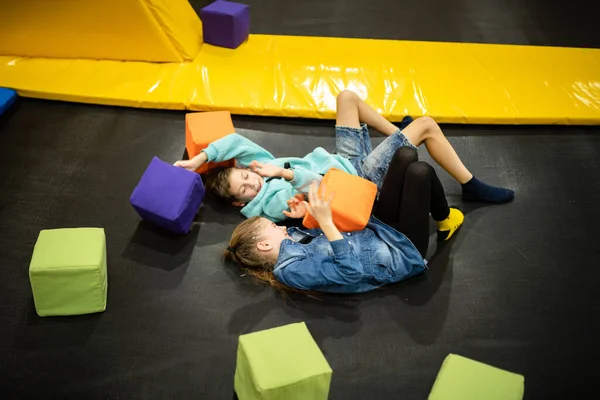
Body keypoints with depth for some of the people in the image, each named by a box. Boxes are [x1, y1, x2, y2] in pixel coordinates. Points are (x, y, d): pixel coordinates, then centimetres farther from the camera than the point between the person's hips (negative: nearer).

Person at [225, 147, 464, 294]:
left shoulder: (291, 238, 2)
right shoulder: (293, 270, -25)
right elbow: (350, 271, -35)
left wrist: (311, 214, -6)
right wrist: (325, 221, -38)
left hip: (379, 233, 8)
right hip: (403, 255, -8)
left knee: (406, 156, 3)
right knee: (420, 171, -11)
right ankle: (444, 220, 19)